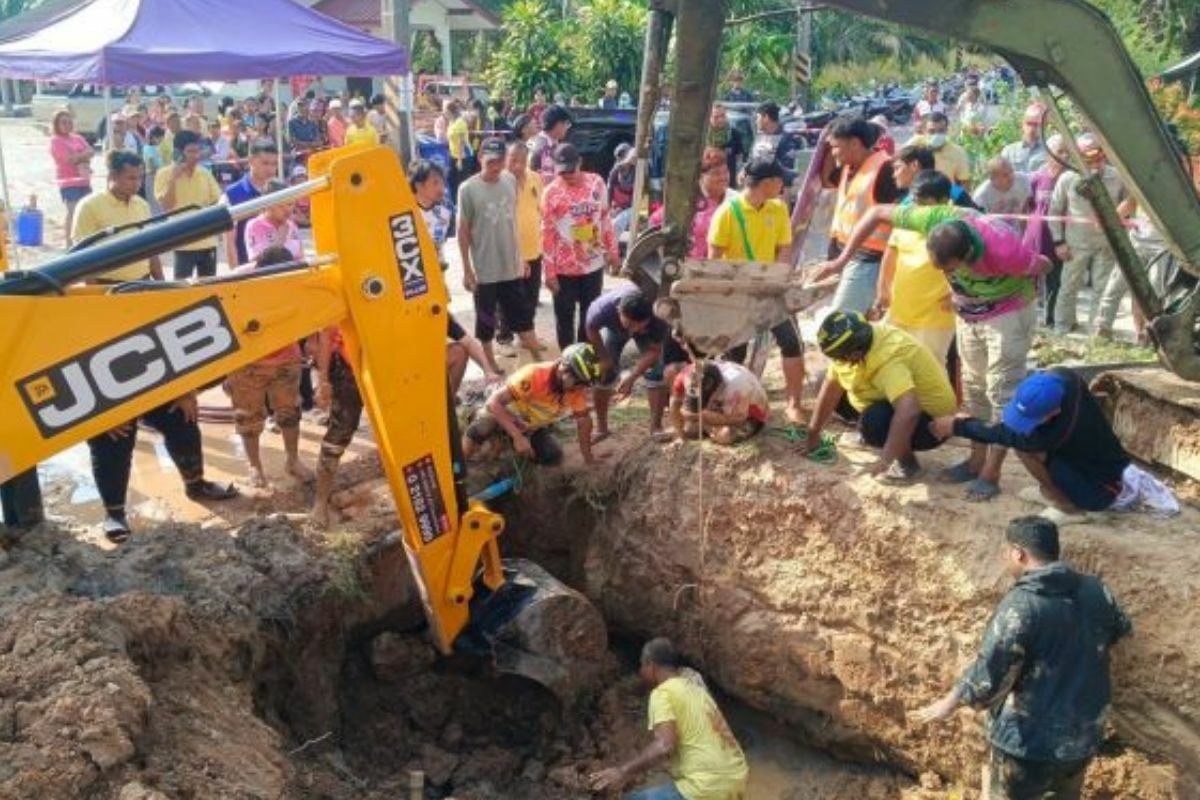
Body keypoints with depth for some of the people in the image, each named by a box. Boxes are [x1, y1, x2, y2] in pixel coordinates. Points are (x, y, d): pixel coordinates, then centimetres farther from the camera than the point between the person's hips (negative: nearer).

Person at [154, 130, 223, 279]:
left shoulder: (205, 173, 7)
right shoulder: (165, 174, -4)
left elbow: (219, 202, 10)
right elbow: (166, 206, -12)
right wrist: (173, 179, -17)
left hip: (208, 241, 4)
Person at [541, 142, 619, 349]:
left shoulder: (597, 182, -2)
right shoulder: (551, 192, -12)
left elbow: (605, 219, 9)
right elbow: (547, 234, -11)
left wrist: (612, 250, 10)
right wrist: (549, 271, -12)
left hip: (594, 263, 3)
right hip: (564, 268, -3)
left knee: (591, 315, 15)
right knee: (565, 316, 8)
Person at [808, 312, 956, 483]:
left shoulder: (888, 361, -37)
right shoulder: (854, 344, -11)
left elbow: (909, 412, -49)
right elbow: (832, 387, -3)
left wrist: (884, 460, -49)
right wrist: (813, 433, 2)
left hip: (933, 419, -8)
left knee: (873, 421, -34)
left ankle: (908, 461, -7)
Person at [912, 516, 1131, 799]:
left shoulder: (1021, 605, -25)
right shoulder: (1096, 590, -4)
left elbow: (989, 675, -24)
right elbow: (1121, 629, 18)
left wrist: (950, 702, -8)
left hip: (1031, 742, -6)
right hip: (1084, 735, 6)